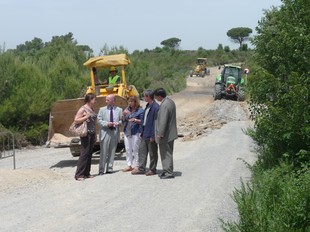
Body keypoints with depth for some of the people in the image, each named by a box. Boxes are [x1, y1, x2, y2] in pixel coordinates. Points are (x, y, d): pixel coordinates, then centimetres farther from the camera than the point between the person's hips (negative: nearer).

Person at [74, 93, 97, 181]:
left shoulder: (92, 109, 14)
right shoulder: (83, 109, -9)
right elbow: (76, 120, -13)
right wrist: (86, 117, -21)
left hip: (92, 134, 8)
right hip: (86, 133, -8)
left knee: (89, 154, 9)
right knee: (84, 153, -10)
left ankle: (86, 173, 15)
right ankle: (79, 175, -7)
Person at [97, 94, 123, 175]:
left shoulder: (119, 110, 8)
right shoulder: (102, 109, 6)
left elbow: (122, 120, 9)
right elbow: (99, 120, 1)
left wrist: (119, 123, -13)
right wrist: (107, 123, -15)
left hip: (115, 133, 2)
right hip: (105, 133, -2)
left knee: (112, 152, 7)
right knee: (103, 152, -3)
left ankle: (109, 169, 15)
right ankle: (101, 170, 2)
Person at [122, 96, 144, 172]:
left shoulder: (140, 110, -4)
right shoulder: (127, 109, 13)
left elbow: (142, 121, -6)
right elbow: (123, 120, 13)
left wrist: (135, 120, -20)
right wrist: (124, 114, -5)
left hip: (135, 132, -6)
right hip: (127, 132, 6)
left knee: (135, 149, -3)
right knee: (128, 149, 9)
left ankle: (136, 165, 4)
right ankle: (129, 165, 16)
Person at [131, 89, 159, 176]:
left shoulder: (155, 107, -18)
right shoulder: (148, 106, 12)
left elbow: (156, 122, -19)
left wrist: (153, 135, -20)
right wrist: (142, 132, 17)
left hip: (151, 134, -9)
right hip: (145, 133, 9)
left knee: (152, 153, 4)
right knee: (142, 151, 12)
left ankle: (152, 169, 15)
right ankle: (141, 169, 20)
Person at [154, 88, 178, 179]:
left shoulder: (164, 105, -23)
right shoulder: (170, 102, 10)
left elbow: (163, 121, -25)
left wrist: (160, 134, -20)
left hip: (165, 135, -10)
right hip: (171, 133, 10)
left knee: (166, 154, -1)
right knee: (168, 153, 18)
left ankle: (169, 172, 4)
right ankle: (168, 171, 26)